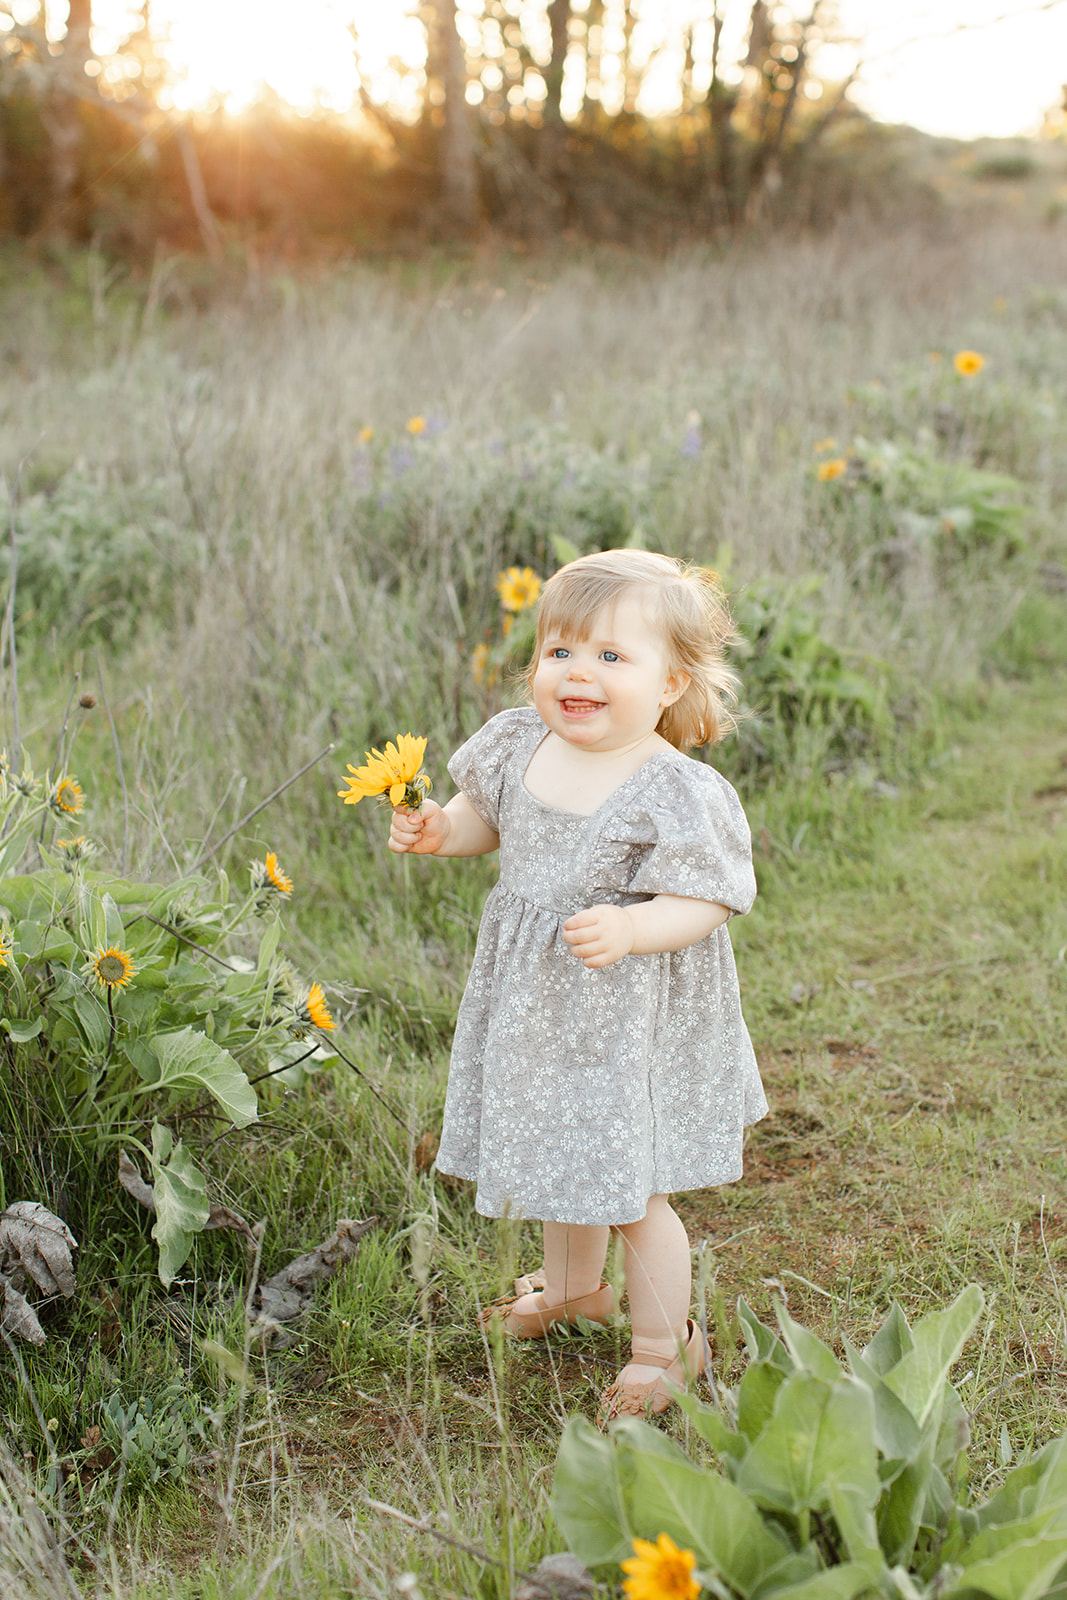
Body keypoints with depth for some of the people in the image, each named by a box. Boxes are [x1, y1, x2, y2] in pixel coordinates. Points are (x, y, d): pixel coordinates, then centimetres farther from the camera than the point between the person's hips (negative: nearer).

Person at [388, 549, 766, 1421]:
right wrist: (440, 830, -5)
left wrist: (628, 931, -38)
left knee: (631, 1186, 4)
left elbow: (697, 907, -21)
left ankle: (665, 1343, 28)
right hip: (535, 1000, 7)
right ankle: (571, 1285, 54)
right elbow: (486, 819, 15)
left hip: (629, 1013, -7)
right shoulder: (522, 745, -4)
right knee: (559, 1154, 26)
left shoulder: (678, 793, -23)